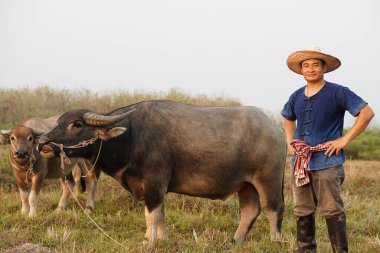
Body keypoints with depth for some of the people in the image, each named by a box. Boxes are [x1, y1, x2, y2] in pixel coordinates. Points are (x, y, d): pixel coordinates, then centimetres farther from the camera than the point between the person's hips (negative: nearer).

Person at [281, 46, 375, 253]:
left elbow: (367, 112, -12)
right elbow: (287, 118, 33)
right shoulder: (297, 97, 11)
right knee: (302, 212, 11)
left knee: (332, 211, -4)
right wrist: (289, 140, 16)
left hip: (327, 163, -6)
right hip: (300, 163, 6)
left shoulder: (337, 93, -7)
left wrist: (345, 139, -14)